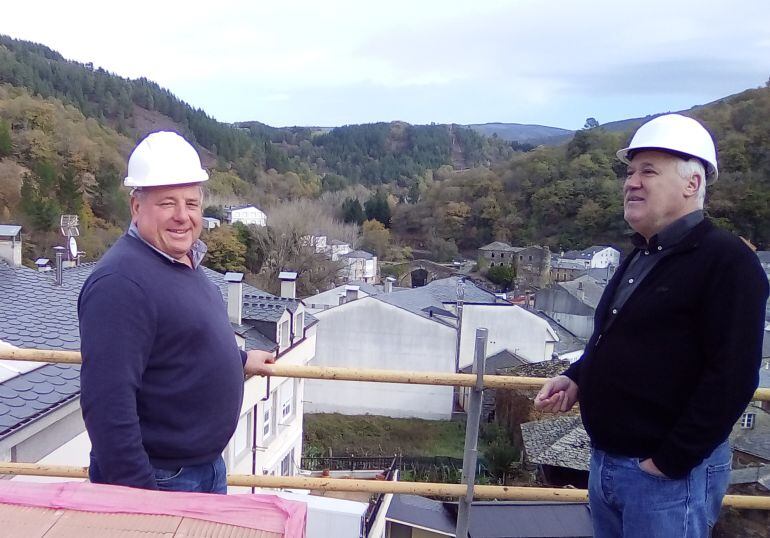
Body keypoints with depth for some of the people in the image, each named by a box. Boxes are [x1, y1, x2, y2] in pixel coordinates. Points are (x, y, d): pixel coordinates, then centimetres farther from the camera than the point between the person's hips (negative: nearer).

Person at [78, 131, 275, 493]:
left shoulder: (184, 262, 5)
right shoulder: (120, 282, -26)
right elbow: (107, 403, -29)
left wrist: (240, 360, 32)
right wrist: (136, 500, -27)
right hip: (157, 482, -9)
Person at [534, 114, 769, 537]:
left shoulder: (726, 260, -16)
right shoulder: (639, 258, 12)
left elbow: (732, 378, -21)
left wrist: (669, 463, -20)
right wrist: (575, 377, 4)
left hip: (669, 474, -8)